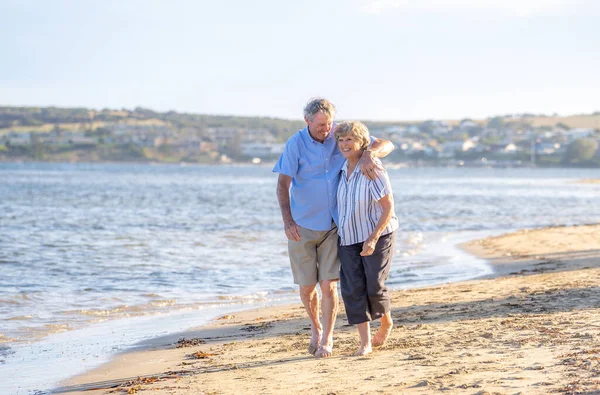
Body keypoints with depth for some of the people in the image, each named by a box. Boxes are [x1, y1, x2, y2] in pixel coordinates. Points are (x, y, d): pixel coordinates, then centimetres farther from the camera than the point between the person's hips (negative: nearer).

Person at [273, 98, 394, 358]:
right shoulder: (295, 144, -12)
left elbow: (386, 145, -8)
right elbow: (283, 184, -15)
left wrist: (369, 154, -31)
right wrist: (287, 220, -30)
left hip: (333, 225, 1)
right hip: (302, 227, -1)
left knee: (328, 285, -7)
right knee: (307, 288, 4)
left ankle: (326, 339, 8)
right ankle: (316, 327, 33)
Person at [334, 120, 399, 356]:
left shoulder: (373, 170, -20)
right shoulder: (343, 168, 1)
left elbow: (389, 207, -19)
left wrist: (373, 238, -26)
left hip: (377, 234, -6)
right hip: (349, 237, 6)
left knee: (374, 287, -4)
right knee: (353, 288, -6)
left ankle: (386, 323, 28)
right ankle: (365, 343, -2)